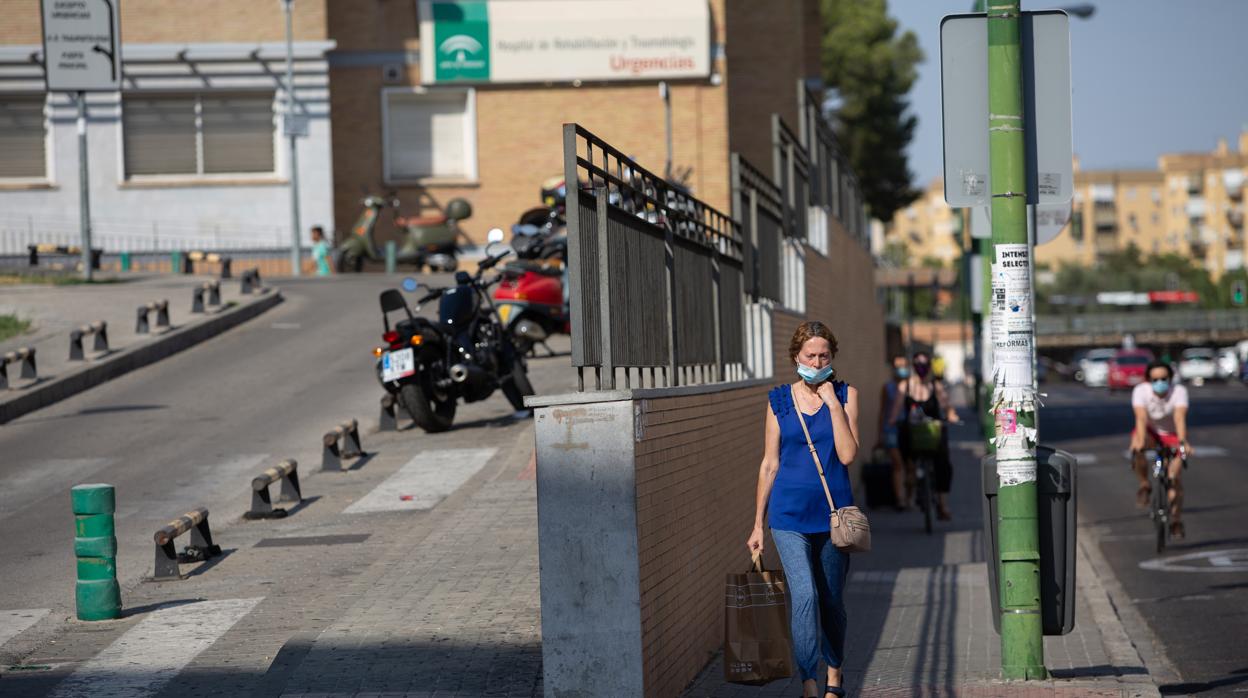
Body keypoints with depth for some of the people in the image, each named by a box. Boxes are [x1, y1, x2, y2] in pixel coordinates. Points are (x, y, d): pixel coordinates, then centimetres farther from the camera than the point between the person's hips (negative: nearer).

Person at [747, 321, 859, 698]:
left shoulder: (845, 396, 1)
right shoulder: (779, 401, 3)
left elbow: (848, 455, -10)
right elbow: (769, 465, 7)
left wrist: (833, 402, -13)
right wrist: (758, 524, 8)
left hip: (833, 511, 1)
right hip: (790, 514, -1)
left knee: (831, 600, 11)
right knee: (805, 596, -17)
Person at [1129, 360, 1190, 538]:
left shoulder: (1179, 391, -25)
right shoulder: (1140, 391, -24)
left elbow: (1180, 417, -38)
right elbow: (1141, 418, -35)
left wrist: (1182, 442, -54)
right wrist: (1141, 441, -52)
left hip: (1171, 435, 0)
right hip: (1150, 431, 0)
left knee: (1176, 479, -11)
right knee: (1137, 448, -36)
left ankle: (1175, 521, 7)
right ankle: (1144, 485, -13)